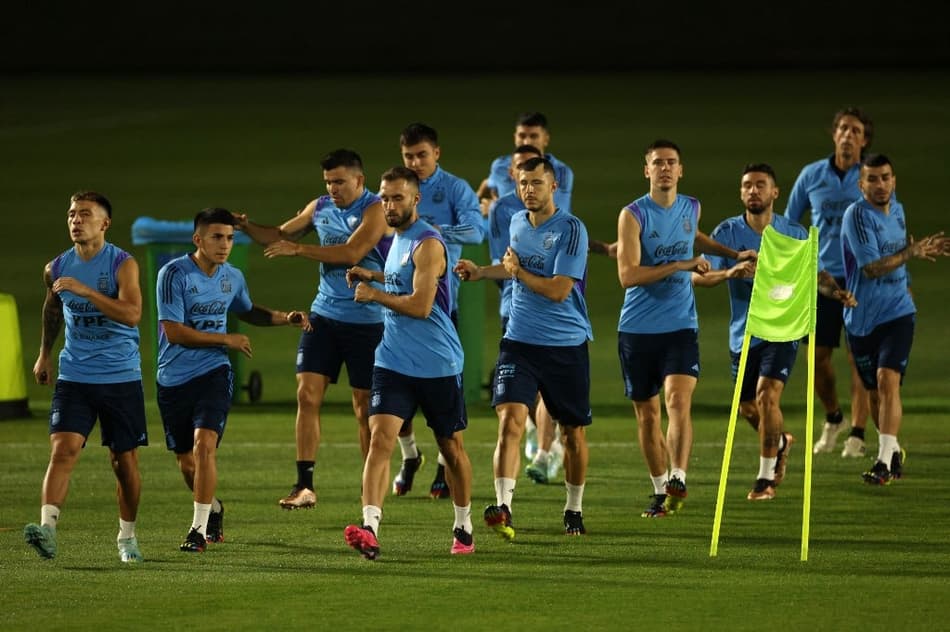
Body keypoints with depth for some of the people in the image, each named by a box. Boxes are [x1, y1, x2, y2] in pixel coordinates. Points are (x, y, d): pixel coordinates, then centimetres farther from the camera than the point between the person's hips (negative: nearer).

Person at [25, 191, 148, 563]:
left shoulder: (123, 264, -9)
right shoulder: (57, 269, 4)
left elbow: (131, 314, -24)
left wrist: (84, 290, -29)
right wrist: (45, 353, 28)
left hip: (121, 378, -2)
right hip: (74, 376, 2)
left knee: (125, 461, 6)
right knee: (63, 449, -17)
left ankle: (127, 536, 23)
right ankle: (47, 527, -28)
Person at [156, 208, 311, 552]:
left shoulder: (232, 277, 6)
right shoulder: (174, 274, -12)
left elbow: (248, 312, 28)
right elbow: (174, 332, -17)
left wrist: (286, 317, 12)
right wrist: (227, 339, -13)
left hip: (213, 372, 2)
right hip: (174, 378, -2)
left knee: (204, 443, -20)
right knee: (186, 462, 8)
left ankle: (200, 528, -15)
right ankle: (213, 509, 37)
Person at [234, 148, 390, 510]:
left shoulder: (375, 209, -11)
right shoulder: (320, 208, 9)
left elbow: (352, 253, -23)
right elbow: (280, 235, 20)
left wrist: (298, 249, -23)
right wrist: (246, 228, 2)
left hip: (366, 320, -5)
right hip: (324, 314, 5)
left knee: (365, 406, 1)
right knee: (307, 394, -5)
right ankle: (305, 485, -4)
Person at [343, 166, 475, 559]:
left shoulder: (427, 244, -15)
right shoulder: (398, 239, 11)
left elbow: (420, 304, -24)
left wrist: (374, 294, -14)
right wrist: (375, 276, 13)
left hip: (438, 365, -6)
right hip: (394, 361, 6)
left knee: (451, 447, 10)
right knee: (380, 438, -13)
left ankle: (463, 528, 28)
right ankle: (370, 528, -25)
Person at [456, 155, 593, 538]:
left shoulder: (570, 229, -12)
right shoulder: (517, 223, 8)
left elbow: (558, 290, -18)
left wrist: (519, 272, -12)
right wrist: (481, 272, 16)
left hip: (566, 346, -3)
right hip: (519, 341, 4)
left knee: (573, 433, 9)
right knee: (510, 419, -16)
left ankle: (574, 510, 27)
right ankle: (503, 509, -24)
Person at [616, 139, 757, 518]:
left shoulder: (691, 209, 7)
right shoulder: (633, 215, -8)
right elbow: (628, 275, -19)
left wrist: (734, 254, 27)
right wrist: (680, 265, -21)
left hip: (680, 326, 2)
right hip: (638, 328, -2)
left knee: (678, 401, -19)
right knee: (647, 413, 7)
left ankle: (678, 478, -25)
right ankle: (660, 491, 20)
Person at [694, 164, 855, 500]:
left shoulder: (794, 233, -1)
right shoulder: (727, 232, -4)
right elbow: (699, 276, -12)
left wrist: (836, 292, -11)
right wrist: (730, 273, -32)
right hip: (744, 333, 2)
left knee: (767, 395, -19)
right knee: (747, 407, 13)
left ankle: (766, 477, -8)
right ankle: (780, 442, 46)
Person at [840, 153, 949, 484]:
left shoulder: (897, 212, 8)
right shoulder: (858, 215, -12)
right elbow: (871, 268, -19)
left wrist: (918, 250, 6)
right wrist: (911, 253, -22)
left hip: (897, 313, 2)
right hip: (862, 317, -2)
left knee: (887, 381, -18)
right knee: (875, 392, 10)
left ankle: (885, 462, -23)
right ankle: (894, 452, 32)